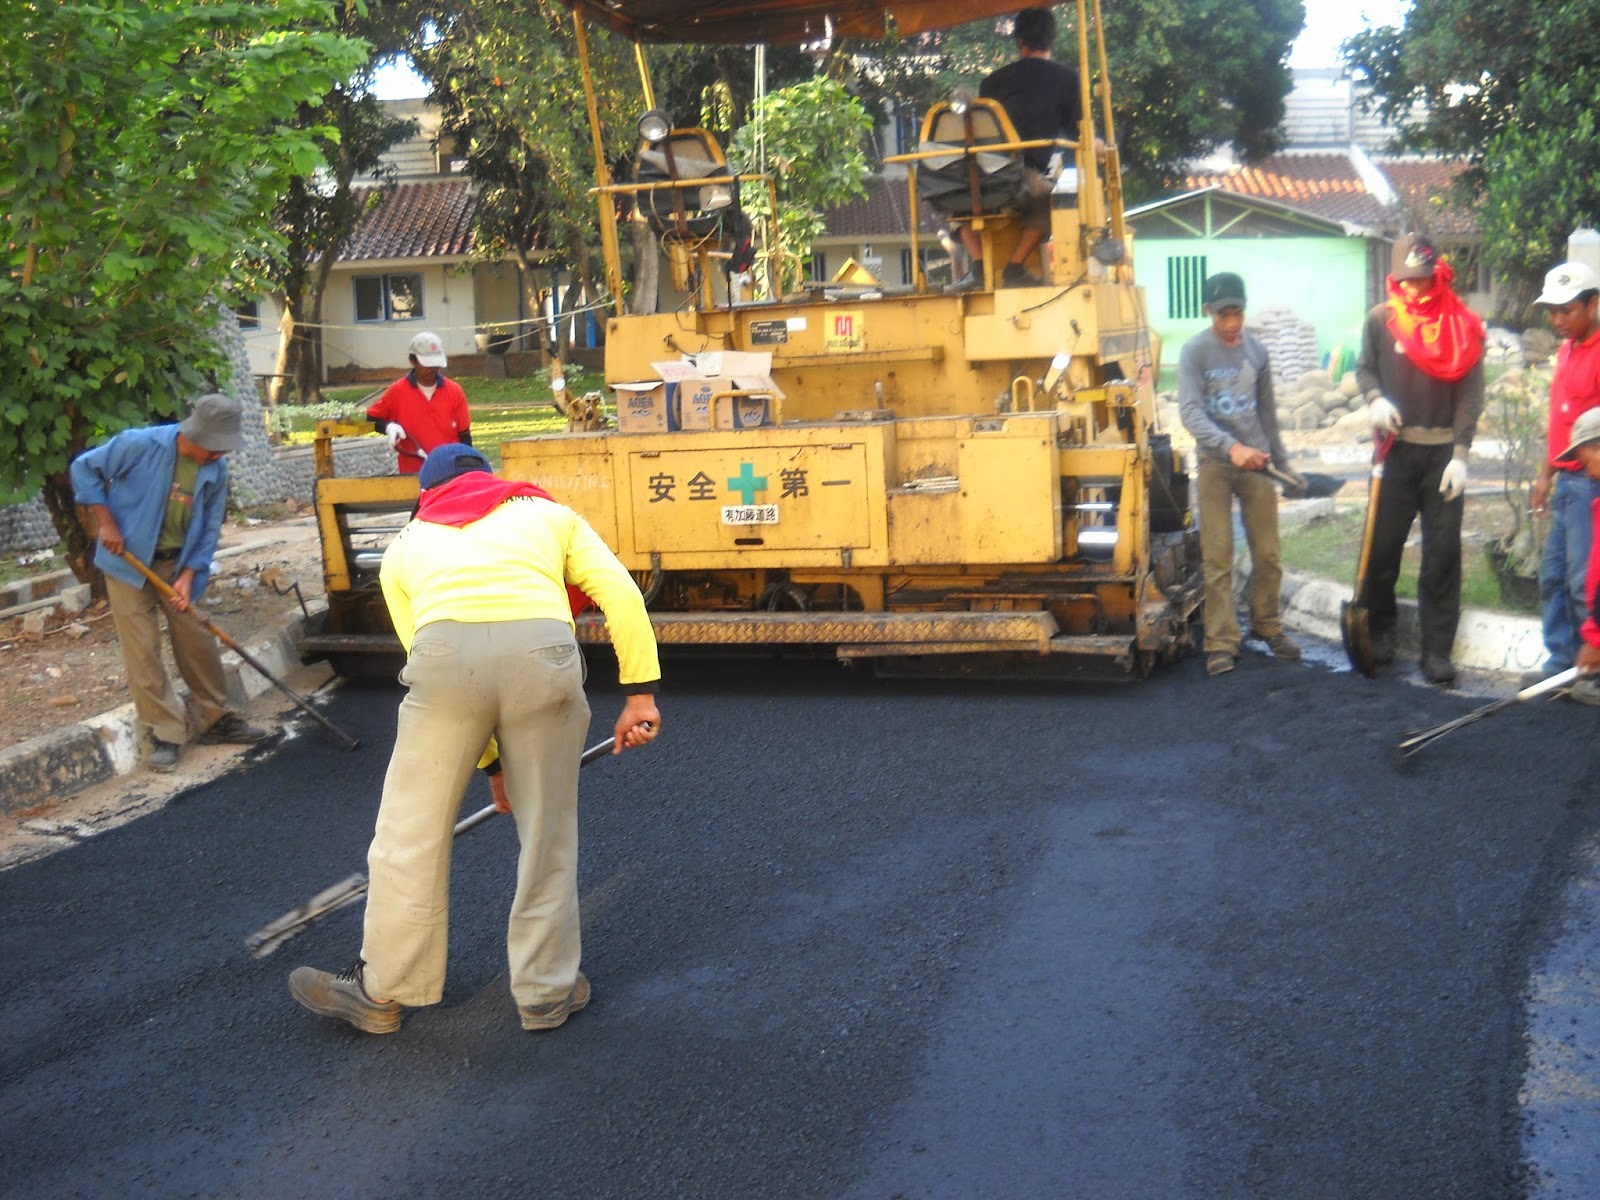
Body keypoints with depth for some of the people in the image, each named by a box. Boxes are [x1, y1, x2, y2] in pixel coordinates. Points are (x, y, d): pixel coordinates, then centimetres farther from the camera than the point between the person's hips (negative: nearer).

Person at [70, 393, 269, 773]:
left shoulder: (216, 470, -8)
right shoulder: (140, 445, -21)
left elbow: (210, 528, -1)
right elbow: (85, 468, -10)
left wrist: (188, 577, -11)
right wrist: (106, 522, -14)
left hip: (179, 563, 4)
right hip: (128, 559, -4)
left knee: (198, 642, 8)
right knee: (142, 650, -3)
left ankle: (214, 718, 24)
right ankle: (164, 734, 4)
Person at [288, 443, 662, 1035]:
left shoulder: (405, 546, 33)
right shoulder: (548, 512, 32)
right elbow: (621, 593, 15)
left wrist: (490, 761, 36)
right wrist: (640, 693, 11)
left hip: (445, 652, 0)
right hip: (543, 649, 0)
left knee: (410, 832, 15)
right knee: (548, 837, 16)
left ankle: (381, 990, 30)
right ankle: (547, 991, 28)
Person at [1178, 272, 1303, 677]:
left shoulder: (1257, 351, 8)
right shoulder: (1195, 351, -7)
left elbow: (1267, 412, 16)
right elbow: (1190, 411, -19)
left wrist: (1282, 461, 18)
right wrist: (1231, 447, -31)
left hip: (1256, 462, 4)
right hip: (1214, 464, -4)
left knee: (1267, 554, 6)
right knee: (1218, 558, -3)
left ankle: (1267, 625, 24)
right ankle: (1222, 641, 2)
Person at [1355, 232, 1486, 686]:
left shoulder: (1463, 324, -3)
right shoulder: (1380, 319, -1)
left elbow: (1471, 393, -5)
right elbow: (1364, 368, 10)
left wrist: (1460, 456, -11)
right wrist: (1375, 398, -13)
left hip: (1443, 452, 0)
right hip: (1396, 449, 0)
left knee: (1443, 553, 0)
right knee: (1383, 545, 4)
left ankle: (1437, 649, 5)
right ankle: (1380, 629, 23)